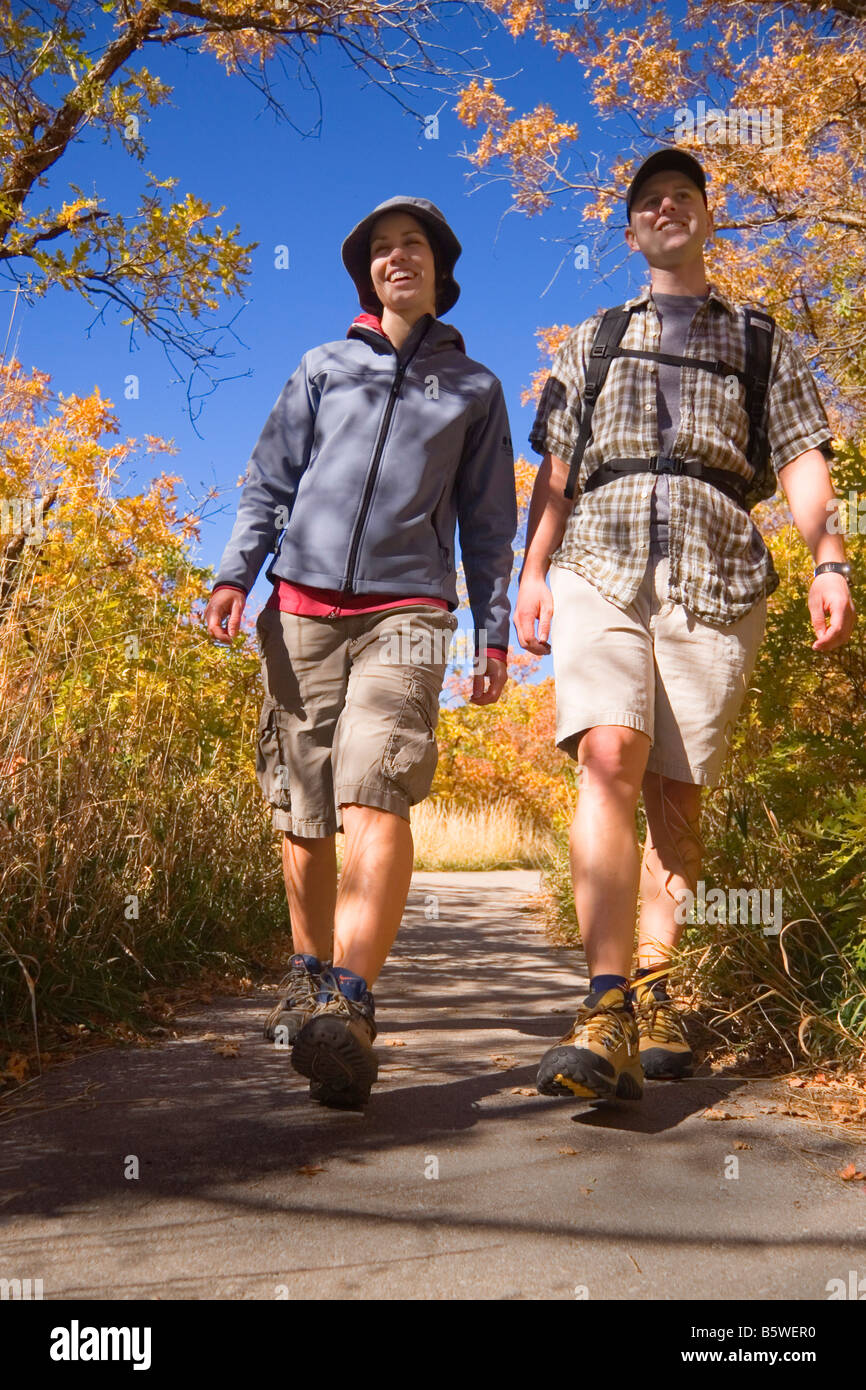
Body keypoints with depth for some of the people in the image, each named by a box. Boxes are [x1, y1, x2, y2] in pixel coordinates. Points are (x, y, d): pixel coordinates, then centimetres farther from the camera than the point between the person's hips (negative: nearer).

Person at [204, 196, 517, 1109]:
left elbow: (487, 520, 15)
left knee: (374, 795, -21)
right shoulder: (323, 368, 18)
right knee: (300, 812, 4)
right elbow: (269, 481, 13)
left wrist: (494, 632, 7)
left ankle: (351, 1006, -28)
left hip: (404, 612, -2)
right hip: (302, 606, 2)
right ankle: (308, 972, 22)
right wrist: (234, 574, -2)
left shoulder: (473, 387, 17)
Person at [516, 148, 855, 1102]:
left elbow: (802, 461, 11)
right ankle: (608, 1015, -26)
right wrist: (532, 575, 4)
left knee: (677, 791, -2)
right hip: (600, 566, 0)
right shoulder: (591, 343, 26)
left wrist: (828, 562, -5)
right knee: (607, 757, -21)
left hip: (717, 576, 1)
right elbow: (554, 473, 18)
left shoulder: (761, 341, 23)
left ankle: (656, 998, 7)